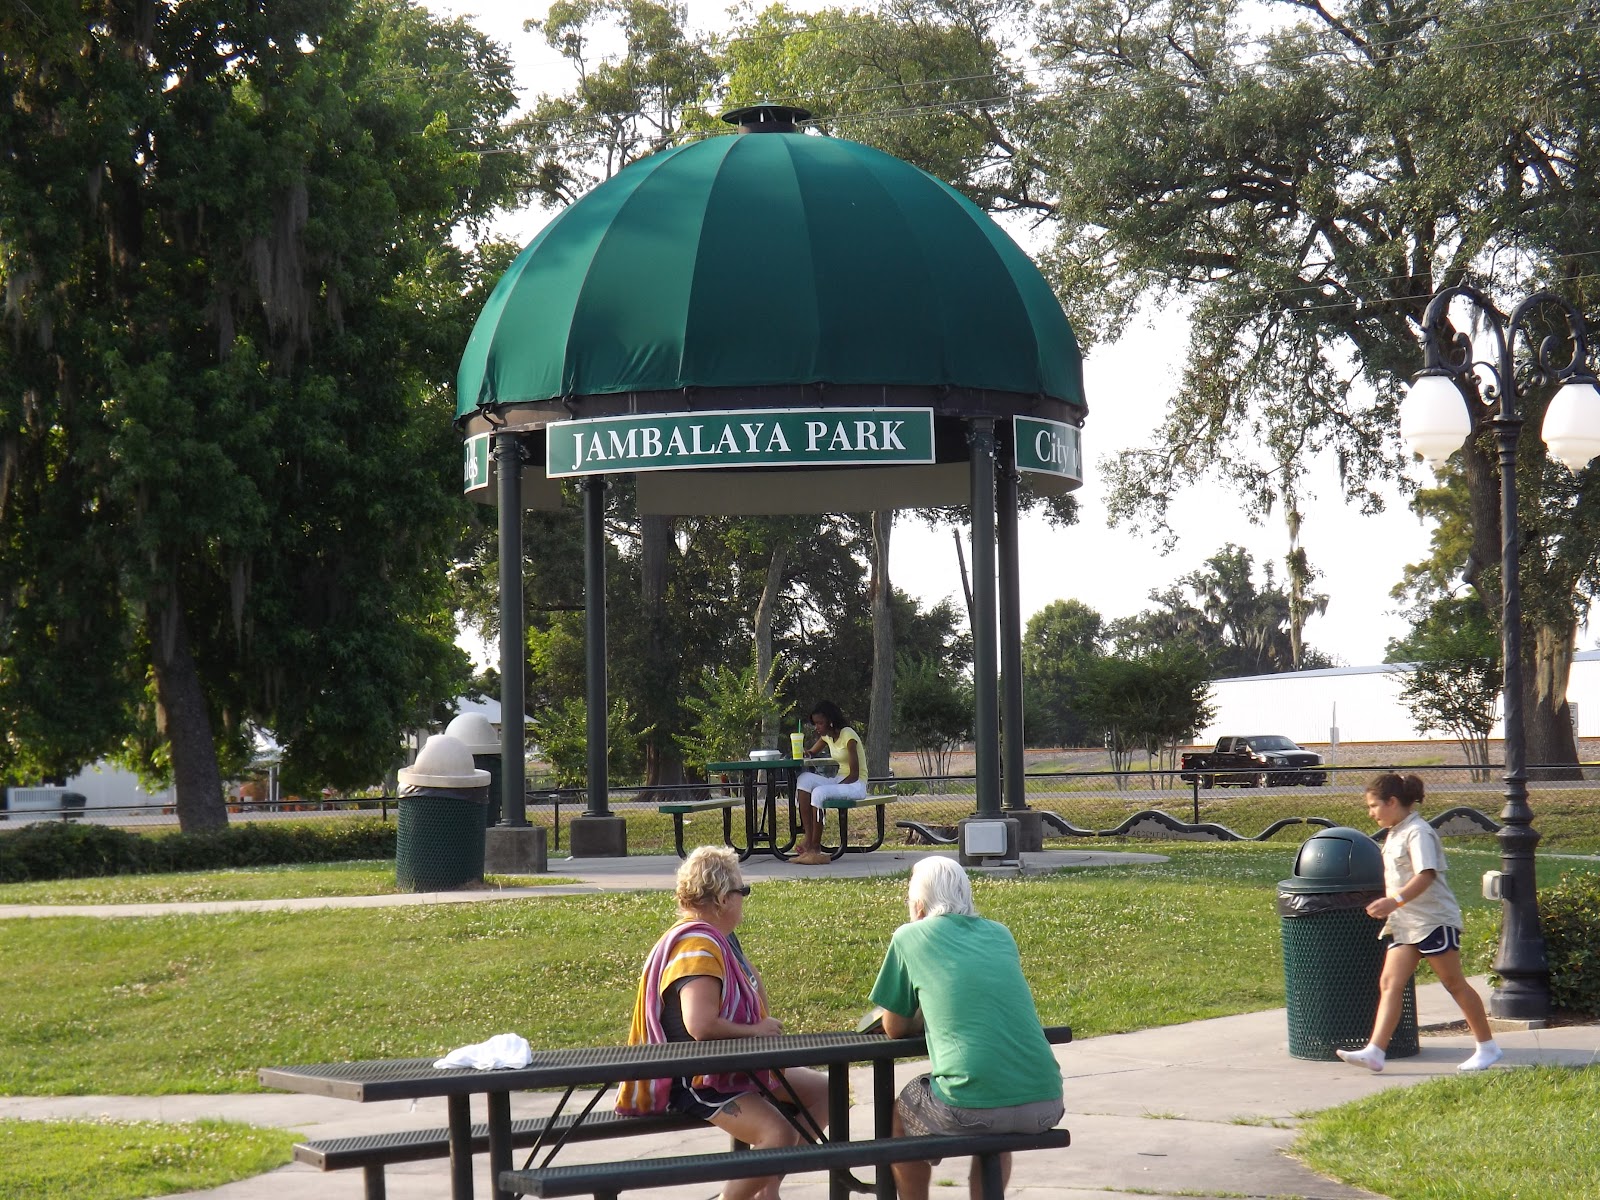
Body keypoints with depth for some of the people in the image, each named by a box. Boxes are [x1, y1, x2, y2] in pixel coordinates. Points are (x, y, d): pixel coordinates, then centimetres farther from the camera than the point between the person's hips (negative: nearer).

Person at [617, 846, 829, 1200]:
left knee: (823, 1091, 13)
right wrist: (756, 1030, -18)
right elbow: (700, 1027, -33)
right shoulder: (698, 948, -23)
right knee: (778, 1132, -30)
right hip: (697, 1082, -11)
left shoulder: (722, 939, 9)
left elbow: (753, 983, 27)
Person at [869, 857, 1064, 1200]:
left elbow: (894, 1028, 14)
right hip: (1045, 1105, 4)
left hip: (969, 1110, -4)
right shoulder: (1001, 934, 19)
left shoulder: (910, 937, 7)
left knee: (901, 1113, 28)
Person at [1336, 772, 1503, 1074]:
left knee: (1455, 983, 0)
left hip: (1434, 920, -9)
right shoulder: (1394, 835, 16)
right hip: (1404, 924, 9)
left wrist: (1396, 901, -37)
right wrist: (1390, 906, 22)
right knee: (1390, 983, -5)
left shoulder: (1417, 832, -14)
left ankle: (1487, 1047, 13)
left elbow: (1426, 875, -27)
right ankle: (1375, 1051, -15)